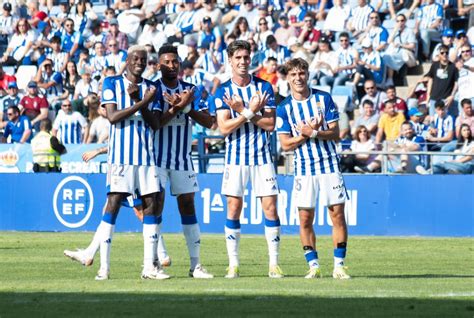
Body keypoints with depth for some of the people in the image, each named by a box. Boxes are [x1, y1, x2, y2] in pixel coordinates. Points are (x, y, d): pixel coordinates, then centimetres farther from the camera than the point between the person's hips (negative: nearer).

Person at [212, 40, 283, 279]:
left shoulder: (264, 87, 3)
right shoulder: (223, 91, 1)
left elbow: (270, 124, -5)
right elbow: (224, 127, -8)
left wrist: (243, 111, -14)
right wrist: (250, 112, -16)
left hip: (262, 156, 1)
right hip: (235, 157, -1)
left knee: (270, 207, -3)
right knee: (234, 208, -2)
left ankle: (274, 264, 1)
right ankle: (233, 264, 4)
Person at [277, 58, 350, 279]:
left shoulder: (324, 99, 0)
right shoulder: (284, 108, 1)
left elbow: (335, 134, -3)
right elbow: (285, 144, -1)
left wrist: (313, 132, -18)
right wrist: (308, 133, -14)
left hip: (330, 164, -1)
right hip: (304, 168, 1)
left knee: (337, 214, -3)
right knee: (305, 218, -1)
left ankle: (339, 266, 2)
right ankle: (313, 266, 9)